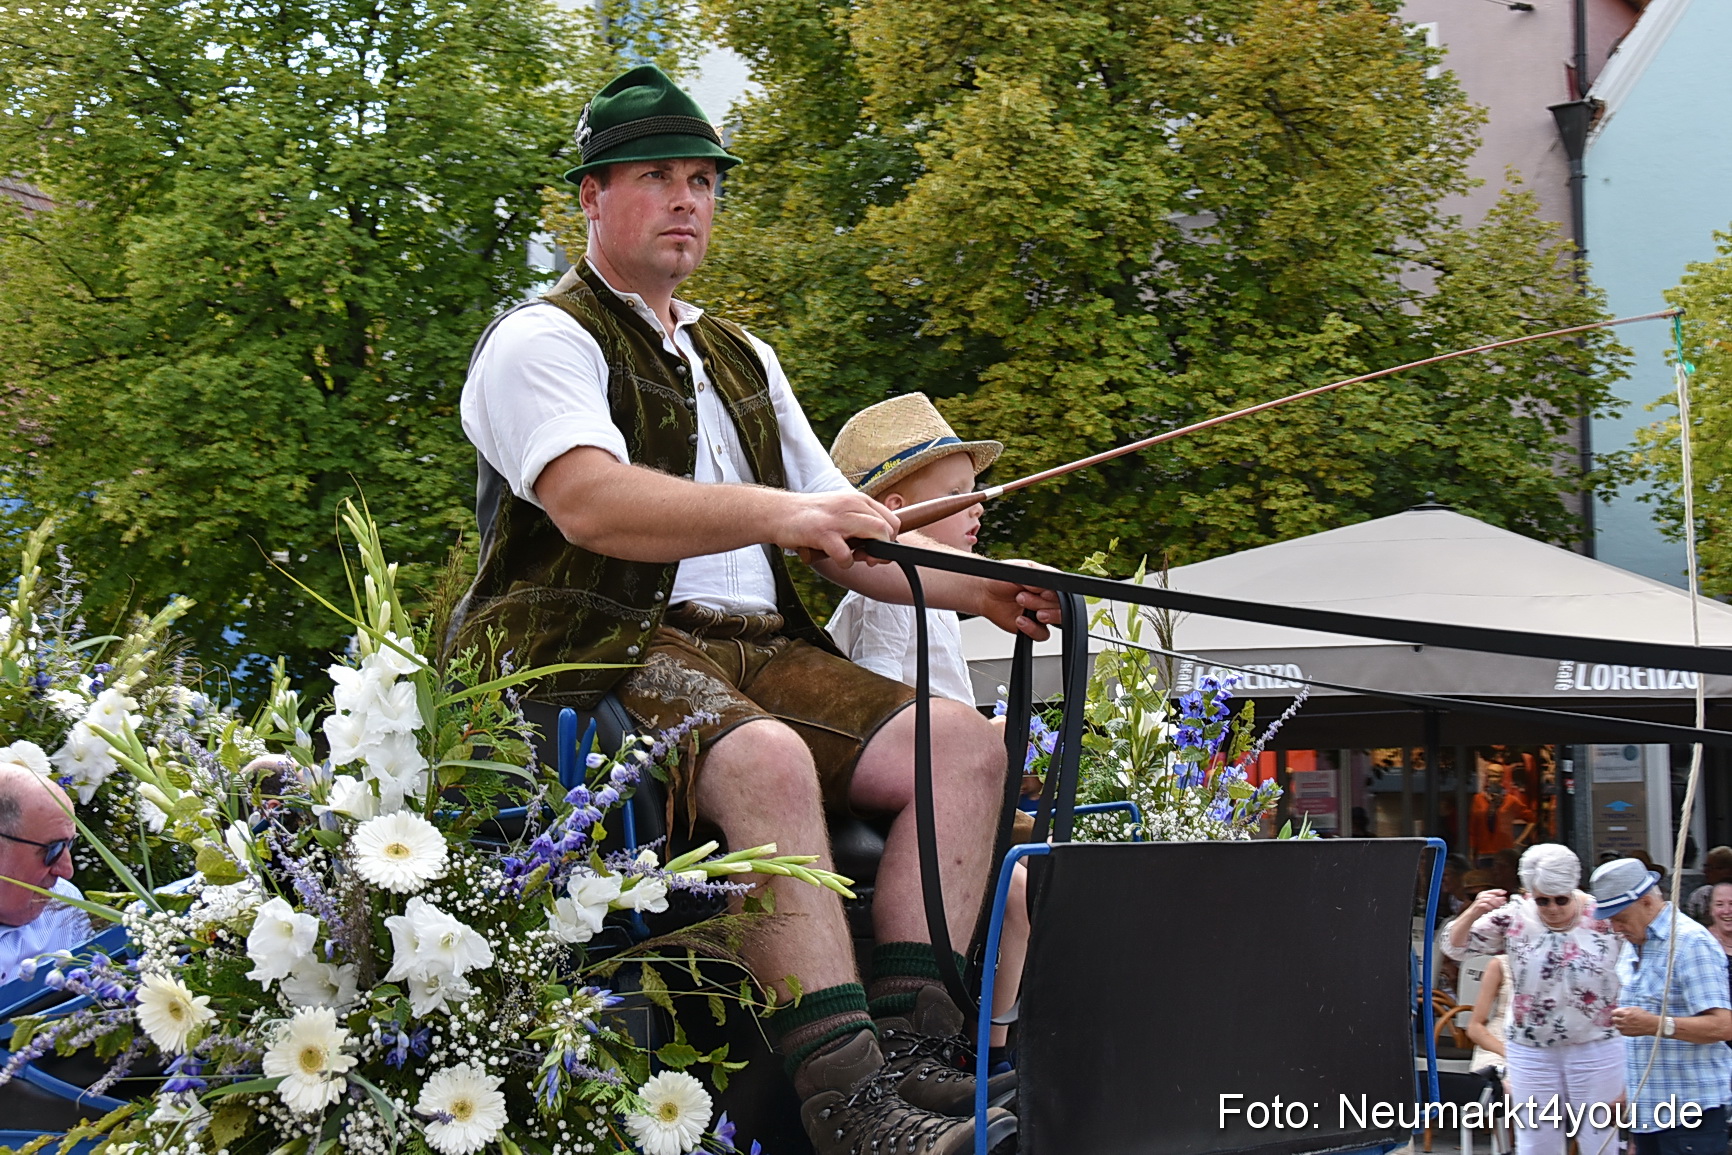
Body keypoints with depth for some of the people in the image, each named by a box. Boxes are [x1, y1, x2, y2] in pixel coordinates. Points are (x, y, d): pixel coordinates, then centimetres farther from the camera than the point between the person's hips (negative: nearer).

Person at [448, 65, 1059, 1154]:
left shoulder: (744, 360, 28)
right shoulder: (543, 340, 2)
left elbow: (847, 526, 24)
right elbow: (590, 502, -19)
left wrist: (973, 586, 3)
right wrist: (782, 515, -31)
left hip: (756, 649, 8)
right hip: (600, 647, -7)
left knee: (963, 742, -15)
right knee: (769, 760, -37)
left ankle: (911, 1032, -26)